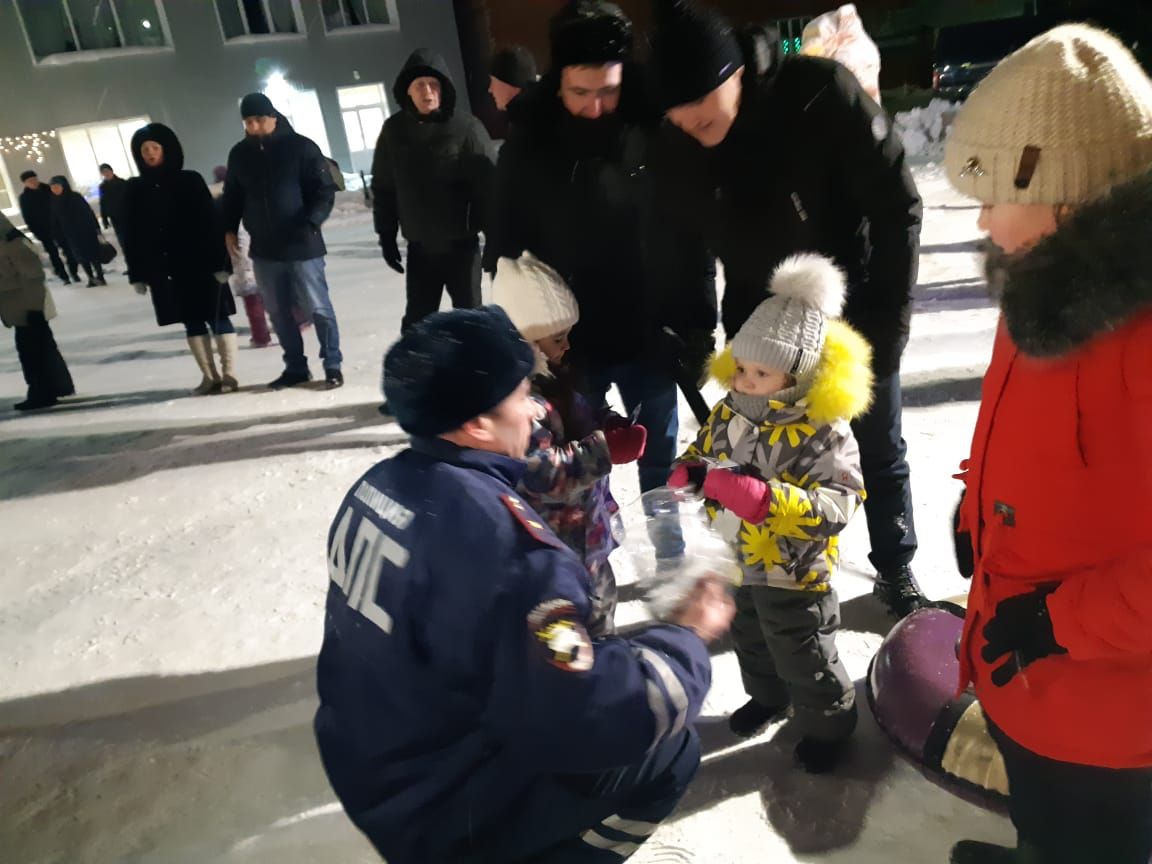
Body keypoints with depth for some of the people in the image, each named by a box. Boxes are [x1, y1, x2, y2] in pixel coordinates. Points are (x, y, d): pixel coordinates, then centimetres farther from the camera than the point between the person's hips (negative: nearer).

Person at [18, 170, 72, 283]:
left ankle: (74, 272, 14)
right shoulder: (24, 197, -1)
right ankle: (63, 276, 8)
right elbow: (27, 217, -2)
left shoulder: (48, 190, 3)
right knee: (53, 253, 2)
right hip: (43, 230, -1)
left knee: (68, 249, 0)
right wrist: (35, 231, -11)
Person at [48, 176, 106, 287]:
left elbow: (88, 213, -5)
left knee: (92, 253, 1)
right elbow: (55, 222, 4)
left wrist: (95, 228, -9)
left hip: (86, 231, -3)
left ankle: (100, 276, 7)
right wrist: (58, 238, 2)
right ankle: (92, 278, 12)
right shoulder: (53, 203, 2)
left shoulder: (76, 197, -6)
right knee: (81, 256, 6)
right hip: (70, 235, 3)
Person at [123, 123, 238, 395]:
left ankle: (229, 373, 6)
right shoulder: (135, 190, 7)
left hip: (199, 263, -3)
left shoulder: (190, 181, -1)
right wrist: (137, 273, 4)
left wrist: (220, 261, -12)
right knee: (191, 322, 8)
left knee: (217, 317, 0)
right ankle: (209, 376, 13)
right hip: (163, 268, 3)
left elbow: (210, 221, -5)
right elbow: (131, 234, 8)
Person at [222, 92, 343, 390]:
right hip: (264, 249, 5)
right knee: (278, 312, 10)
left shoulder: (301, 147, -5)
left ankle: (333, 366, 12)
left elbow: (325, 191, -8)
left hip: (302, 246, -5)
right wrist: (229, 229, 8)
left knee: (318, 308, 0)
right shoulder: (239, 154, 9)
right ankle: (295, 367, 22)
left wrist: (310, 224, -21)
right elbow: (232, 196, 19)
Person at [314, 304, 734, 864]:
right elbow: (583, 717, -29)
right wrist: (689, 638, -14)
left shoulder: (382, 481, -5)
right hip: (436, 807, -8)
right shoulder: (501, 540, -33)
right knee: (668, 747, -1)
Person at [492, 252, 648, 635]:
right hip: (554, 544, -10)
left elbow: (578, 419, 18)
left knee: (600, 597, 30)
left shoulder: (551, 376, 3)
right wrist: (606, 449, -29)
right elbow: (541, 474, -34)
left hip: (584, 530, 10)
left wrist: (611, 423, -4)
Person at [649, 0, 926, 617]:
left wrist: (890, 318, -17)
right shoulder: (671, 153, -14)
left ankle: (895, 572, 36)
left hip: (852, 311, -2)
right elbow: (676, 260, -1)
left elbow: (897, 207, -18)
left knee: (881, 450, 13)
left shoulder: (821, 93, -24)